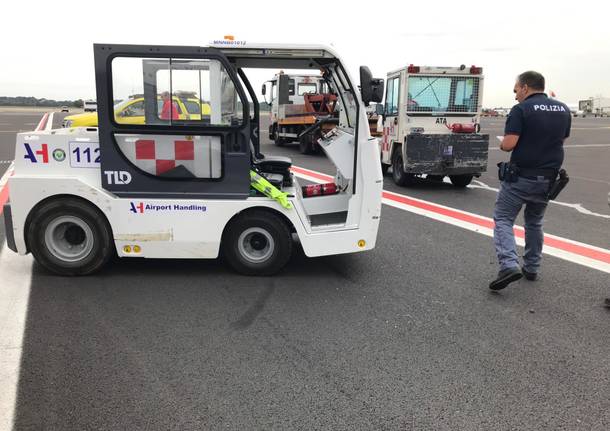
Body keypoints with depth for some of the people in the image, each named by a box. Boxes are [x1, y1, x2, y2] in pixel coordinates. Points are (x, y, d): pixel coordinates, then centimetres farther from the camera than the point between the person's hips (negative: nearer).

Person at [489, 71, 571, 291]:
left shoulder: (521, 110, -12)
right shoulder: (563, 110, 9)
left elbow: (509, 144, -19)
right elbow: (561, 140, 19)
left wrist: (502, 145, 2)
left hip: (521, 177, -6)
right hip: (548, 179, 6)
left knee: (503, 219, 1)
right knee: (534, 222, 20)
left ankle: (509, 265, -17)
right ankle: (532, 268, 25)